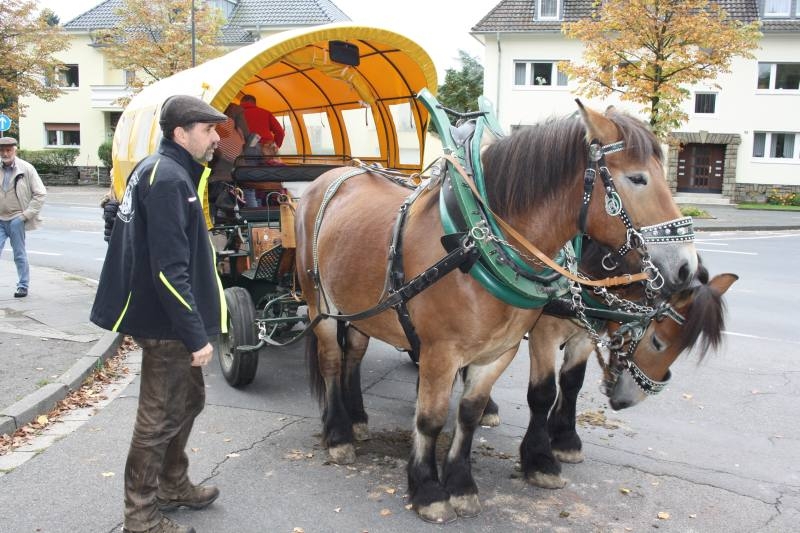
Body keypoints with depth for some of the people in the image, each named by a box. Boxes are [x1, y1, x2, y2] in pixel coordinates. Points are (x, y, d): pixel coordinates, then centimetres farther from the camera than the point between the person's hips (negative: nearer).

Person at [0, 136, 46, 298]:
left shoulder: (26, 168, -5)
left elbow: (40, 194, -4)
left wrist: (26, 214, -8)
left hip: (16, 219, -3)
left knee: (19, 255, 6)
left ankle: (23, 286, 18)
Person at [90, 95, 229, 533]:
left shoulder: (159, 170, 11)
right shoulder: (169, 179, -20)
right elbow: (169, 270, -26)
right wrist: (197, 334, -23)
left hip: (164, 317, 10)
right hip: (166, 323, -10)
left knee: (187, 401, 22)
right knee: (160, 417, 2)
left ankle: (173, 486, 39)